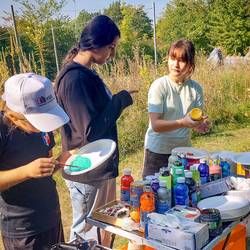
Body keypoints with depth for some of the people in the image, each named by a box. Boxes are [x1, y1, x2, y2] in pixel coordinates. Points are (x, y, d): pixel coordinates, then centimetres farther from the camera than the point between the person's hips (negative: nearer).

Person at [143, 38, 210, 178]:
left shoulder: (195, 88, -1)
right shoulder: (159, 86, -13)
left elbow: (199, 119, 1)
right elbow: (155, 124, -18)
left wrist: (201, 125, -22)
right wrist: (182, 123, -32)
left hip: (184, 150, 4)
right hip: (158, 151, -3)